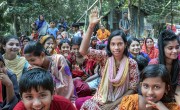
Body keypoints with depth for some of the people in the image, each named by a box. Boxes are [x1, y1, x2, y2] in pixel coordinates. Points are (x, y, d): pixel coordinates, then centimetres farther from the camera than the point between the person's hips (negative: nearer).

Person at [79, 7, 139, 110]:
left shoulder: (132, 63, -7)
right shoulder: (105, 56, -5)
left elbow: (132, 89, -3)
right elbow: (83, 50, -19)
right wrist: (91, 26, -26)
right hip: (101, 100, 2)